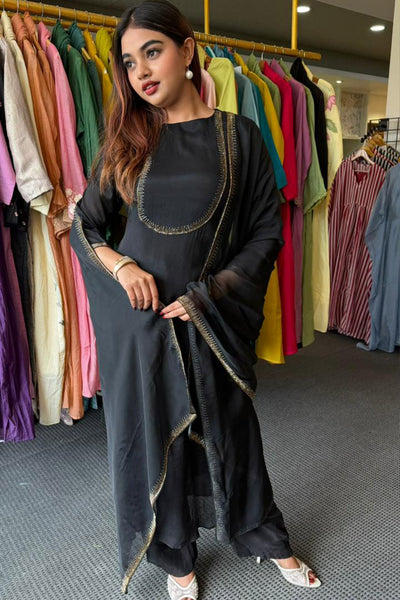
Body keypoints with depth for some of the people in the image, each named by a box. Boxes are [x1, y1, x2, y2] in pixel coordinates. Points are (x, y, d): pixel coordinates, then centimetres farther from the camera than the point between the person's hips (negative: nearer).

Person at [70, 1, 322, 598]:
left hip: (211, 318, -1)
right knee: (152, 435, 11)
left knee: (230, 431, 14)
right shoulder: (127, 139, 4)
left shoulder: (239, 135, -1)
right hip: (139, 316, 2)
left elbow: (267, 229, -1)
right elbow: (84, 223, 10)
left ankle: (268, 540, 42)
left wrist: (209, 295, -10)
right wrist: (121, 265, -10)